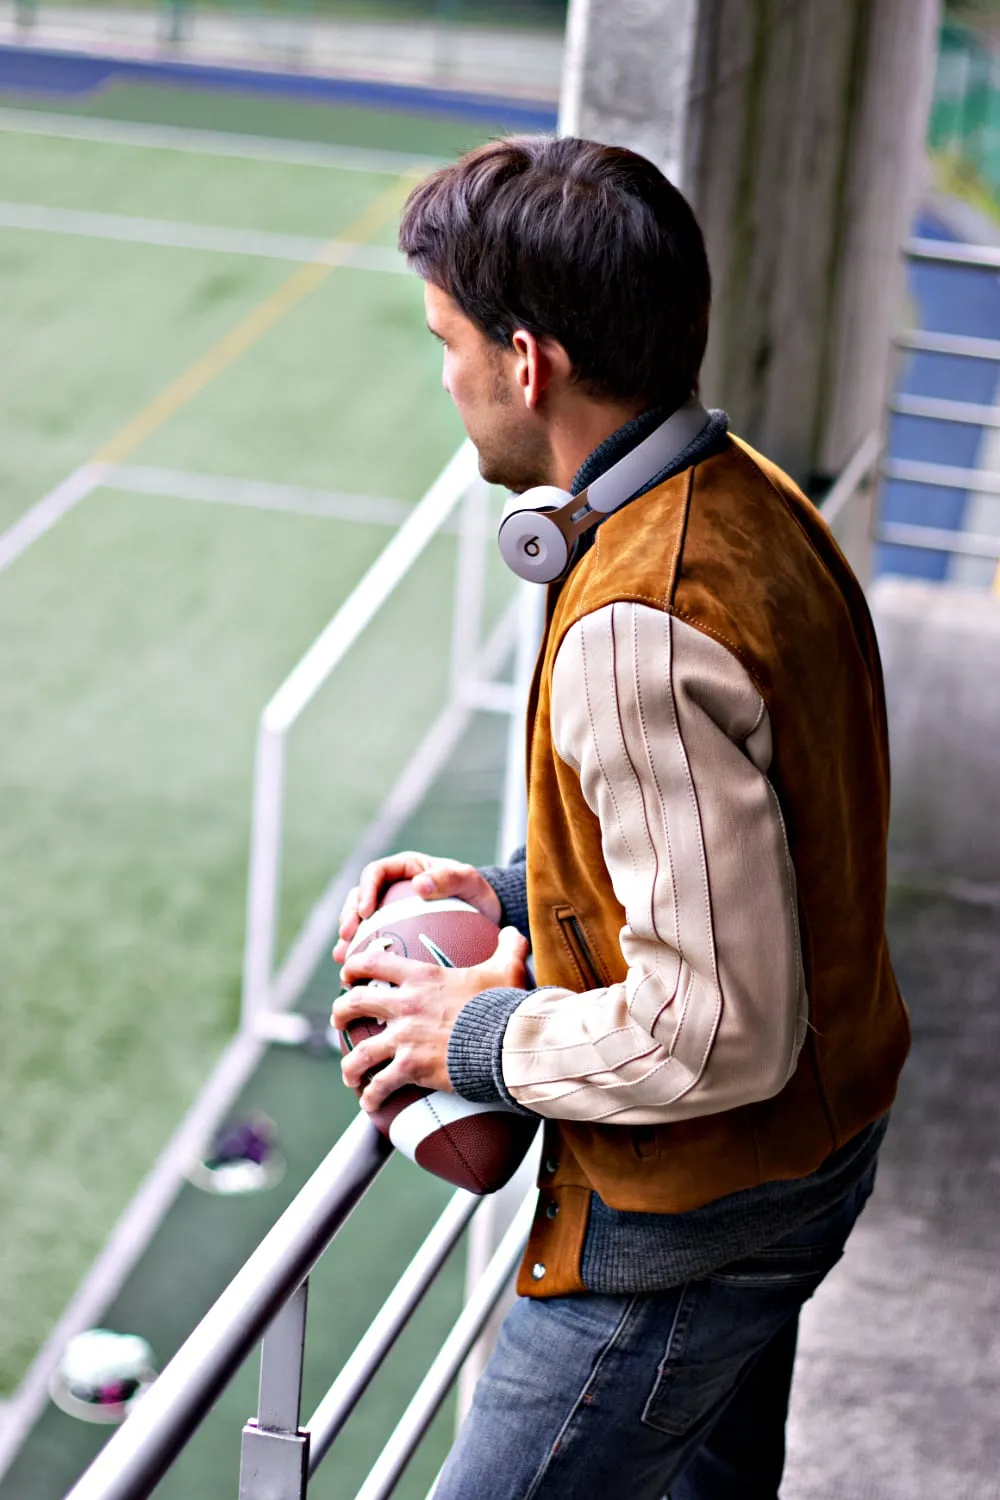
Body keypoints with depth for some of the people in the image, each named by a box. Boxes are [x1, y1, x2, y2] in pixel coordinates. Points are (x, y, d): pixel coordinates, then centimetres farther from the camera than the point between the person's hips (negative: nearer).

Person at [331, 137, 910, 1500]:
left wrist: (484, 1041, -15)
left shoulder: (642, 631, -31)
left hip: (689, 1227, -10)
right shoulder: (753, 504, 0)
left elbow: (717, 1032, -30)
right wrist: (523, 896, 7)